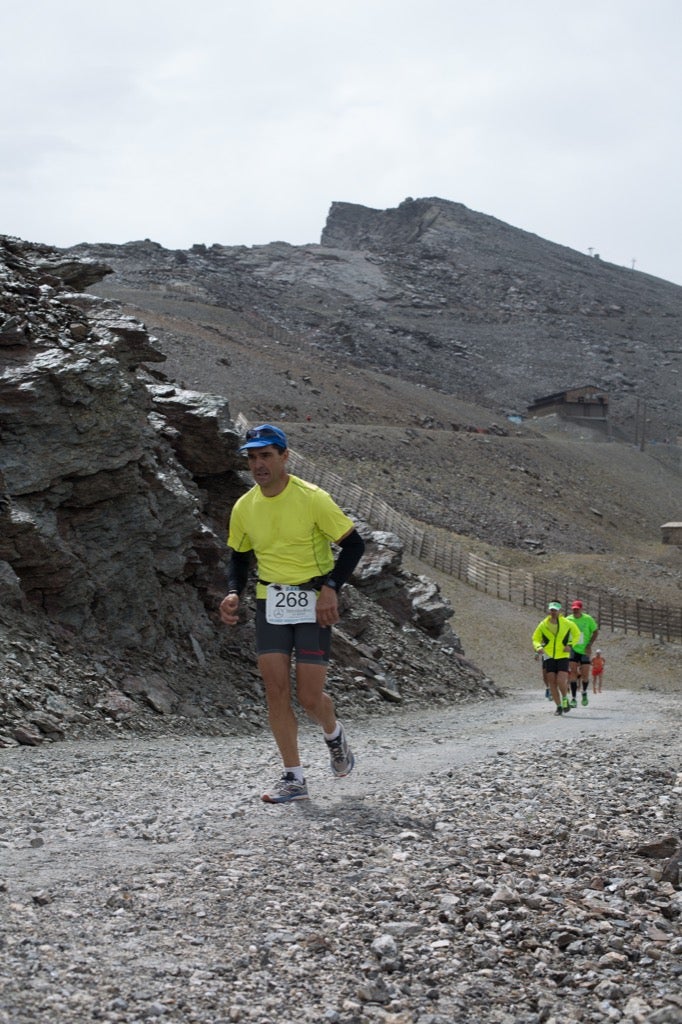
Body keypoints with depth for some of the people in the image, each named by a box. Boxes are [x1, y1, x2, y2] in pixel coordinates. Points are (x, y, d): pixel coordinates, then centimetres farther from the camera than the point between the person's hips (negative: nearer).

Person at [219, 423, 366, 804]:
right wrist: (234, 593, -2)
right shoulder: (244, 507, 1)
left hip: (313, 604, -4)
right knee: (276, 690, -4)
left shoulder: (312, 498, -14)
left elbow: (354, 544, -8)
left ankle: (334, 735, 31)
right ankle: (294, 779, 5)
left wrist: (331, 587, -19)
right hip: (270, 603, 4)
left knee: (310, 697, -5)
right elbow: (240, 556, 16)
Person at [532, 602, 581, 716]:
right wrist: (538, 647, -14)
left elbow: (577, 634, 13)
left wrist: (570, 645, -3)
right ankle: (559, 706, 13)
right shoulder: (543, 625, 0)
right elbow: (535, 639, 8)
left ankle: (565, 699, 11)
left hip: (563, 656, -2)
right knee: (552, 682, -2)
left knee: (561, 681, -17)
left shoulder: (567, 624, -3)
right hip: (549, 656, 2)